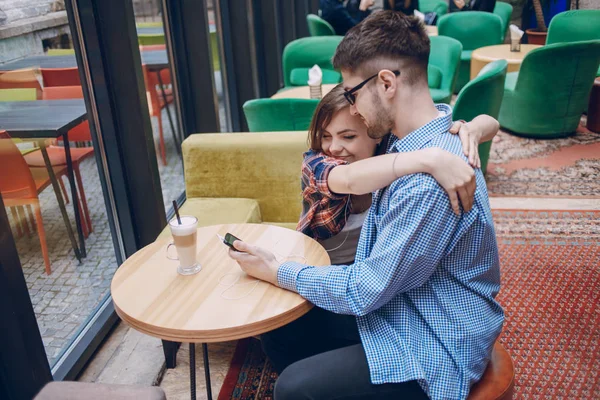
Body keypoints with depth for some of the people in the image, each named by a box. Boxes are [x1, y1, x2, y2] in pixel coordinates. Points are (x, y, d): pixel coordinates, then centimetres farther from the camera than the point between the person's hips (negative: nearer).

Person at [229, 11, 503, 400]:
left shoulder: (431, 181, -33)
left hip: (434, 352, -9)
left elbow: (364, 291, -24)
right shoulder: (415, 139, -4)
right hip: (395, 307, 9)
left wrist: (274, 271, -12)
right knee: (281, 333, 6)